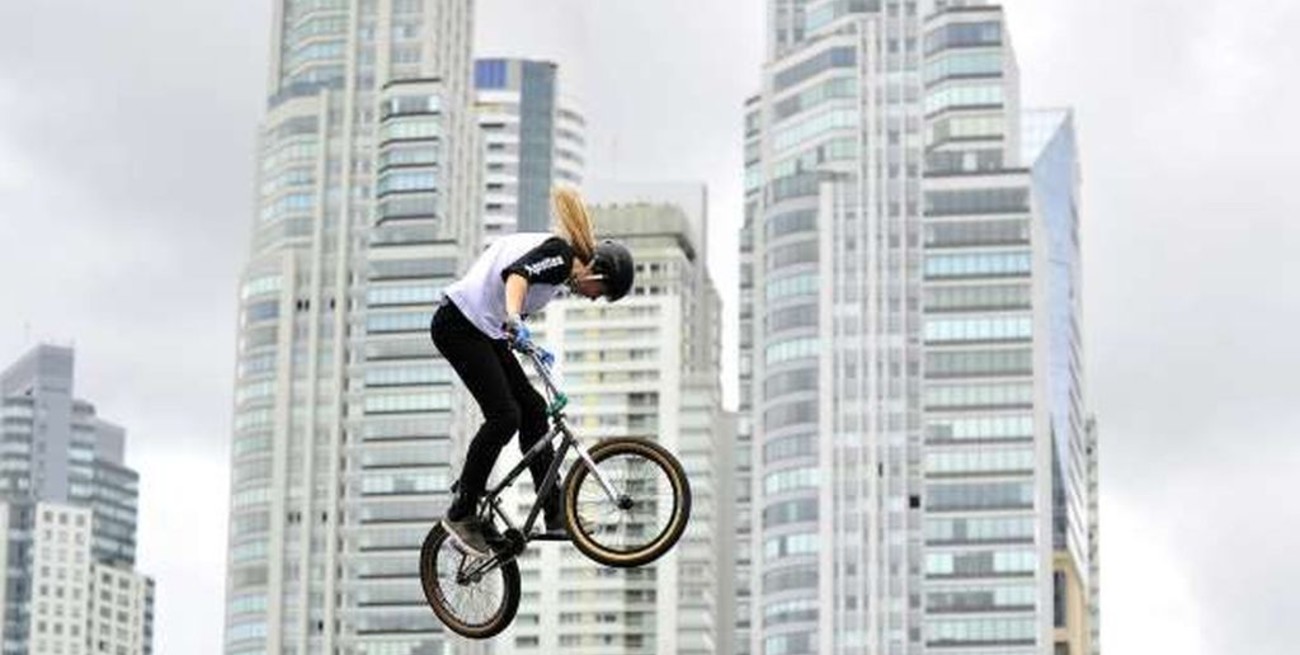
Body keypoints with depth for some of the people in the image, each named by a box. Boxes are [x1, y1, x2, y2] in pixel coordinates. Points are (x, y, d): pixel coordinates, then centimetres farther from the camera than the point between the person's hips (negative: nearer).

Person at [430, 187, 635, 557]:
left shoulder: (558, 265, 15)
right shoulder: (560, 254, -13)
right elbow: (516, 273, -31)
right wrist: (513, 319, -48)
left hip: (482, 330, 10)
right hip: (459, 323, -10)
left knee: (532, 409, 7)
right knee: (504, 416, -14)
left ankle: (555, 514, 9)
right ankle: (461, 513, -5)